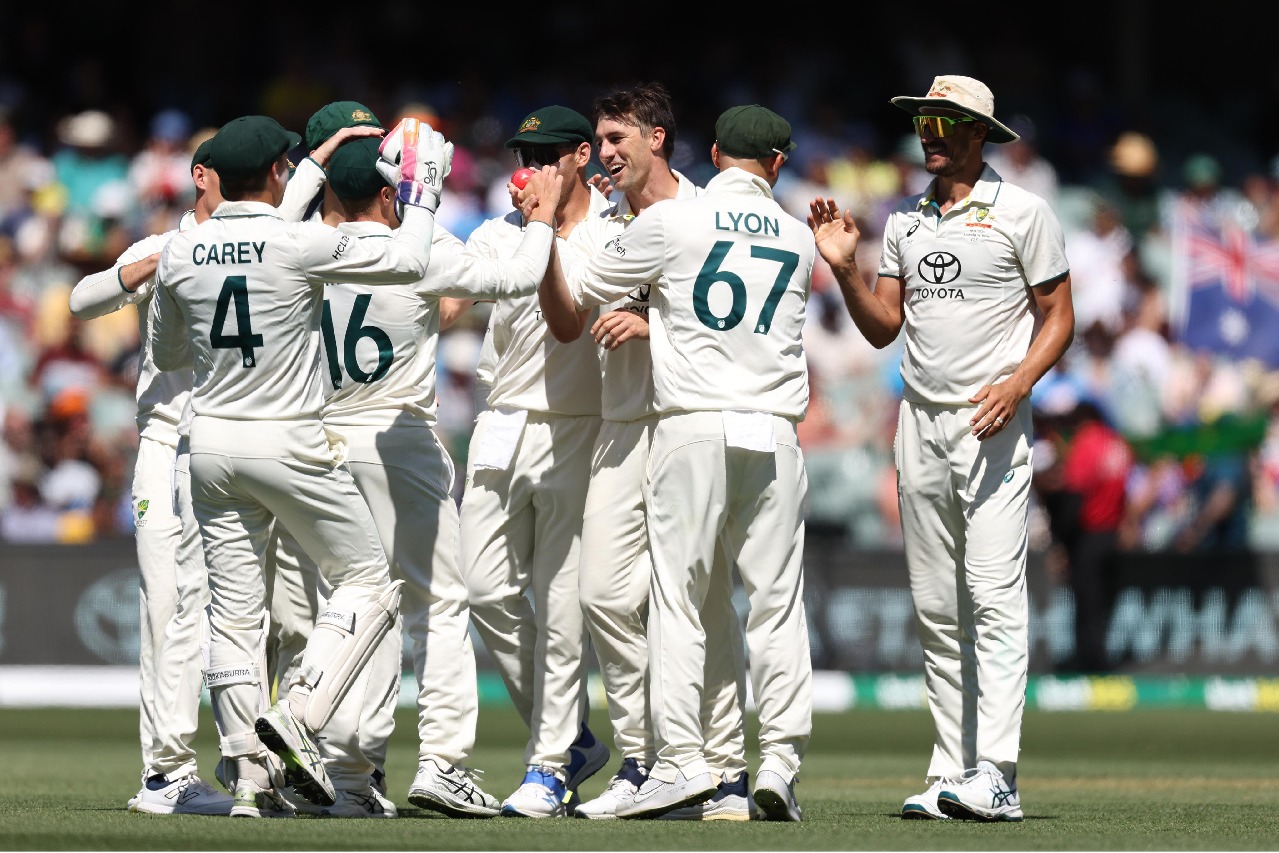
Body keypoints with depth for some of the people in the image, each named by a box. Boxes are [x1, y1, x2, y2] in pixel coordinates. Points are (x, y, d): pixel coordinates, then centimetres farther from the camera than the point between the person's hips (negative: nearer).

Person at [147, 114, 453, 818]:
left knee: (233, 607, 8)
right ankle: (298, 719, -10)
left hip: (211, 442, 5)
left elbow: (166, 354, 16)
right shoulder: (305, 245, -13)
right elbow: (409, 262, -2)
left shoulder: (179, 255, 1)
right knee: (368, 580, 8)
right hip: (289, 443, -5)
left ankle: (249, 775, 3)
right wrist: (422, 190, 13)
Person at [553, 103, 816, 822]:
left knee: (678, 599, 0)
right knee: (778, 603, 5)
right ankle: (781, 760, -2)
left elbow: (578, 298, 8)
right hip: (776, 437, 3)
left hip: (693, 430, -3)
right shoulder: (799, 239, 12)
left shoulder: (669, 223, 0)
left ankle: (682, 758, -7)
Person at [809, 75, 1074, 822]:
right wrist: (845, 269, -1)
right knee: (935, 608, 6)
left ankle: (996, 777, -21)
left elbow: (1059, 317, -2)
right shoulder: (905, 221, 15)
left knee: (994, 596, -14)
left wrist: (1019, 382, -18)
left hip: (992, 423, -6)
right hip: (920, 421, 6)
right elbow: (883, 327, 15)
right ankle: (951, 773, 9)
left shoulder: (1021, 213, -2)